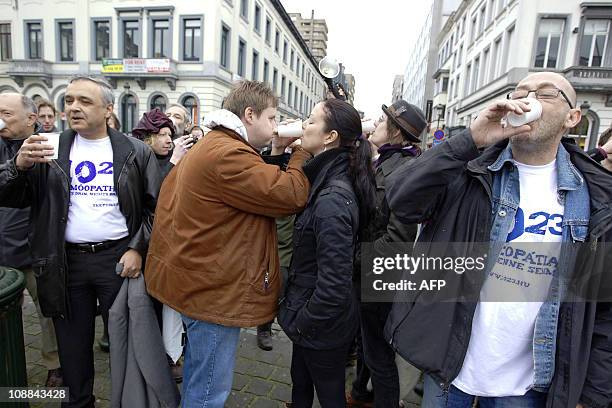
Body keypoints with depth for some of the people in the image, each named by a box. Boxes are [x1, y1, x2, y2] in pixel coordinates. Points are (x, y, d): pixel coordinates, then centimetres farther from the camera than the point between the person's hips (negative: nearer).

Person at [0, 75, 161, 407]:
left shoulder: (135, 152, -2)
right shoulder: (50, 150, 3)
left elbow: (154, 206, -1)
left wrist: (138, 249, -10)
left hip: (118, 258, -2)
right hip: (66, 261, 2)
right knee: (73, 344, 16)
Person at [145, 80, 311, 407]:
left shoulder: (209, 147, 13)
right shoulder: (228, 154, -23)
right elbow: (290, 196, -23)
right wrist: (301, 151, -11)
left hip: (199, 282, 11)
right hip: (215, 292, -11)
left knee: (196, 380, 29)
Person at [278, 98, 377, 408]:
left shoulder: (333, 199, -30)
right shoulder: (327, 181, -1)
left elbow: (333, 285, -30)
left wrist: (301, 321, -16)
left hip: (323, 326, -8)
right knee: (300, 383, 29)